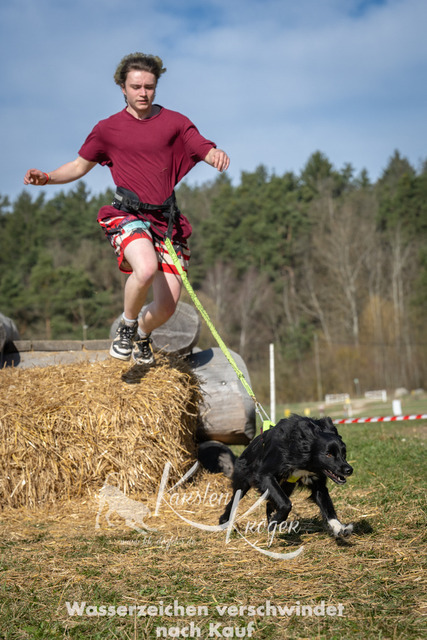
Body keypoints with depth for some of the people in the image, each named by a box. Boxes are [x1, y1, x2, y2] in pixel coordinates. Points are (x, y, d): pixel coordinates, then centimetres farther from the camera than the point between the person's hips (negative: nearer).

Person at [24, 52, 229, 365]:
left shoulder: (174, 122, 7)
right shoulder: (108, 128, 8)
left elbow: (206, 150, -2)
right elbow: (80, 166, 17)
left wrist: (217, 155, -27)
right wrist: (46, 177, 0)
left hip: (166, 218, 2)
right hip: (128, 213, -2)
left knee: (168, 305, -4)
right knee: (146, 269, -35)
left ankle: (143, 335, 34)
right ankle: (126, 326, -4)